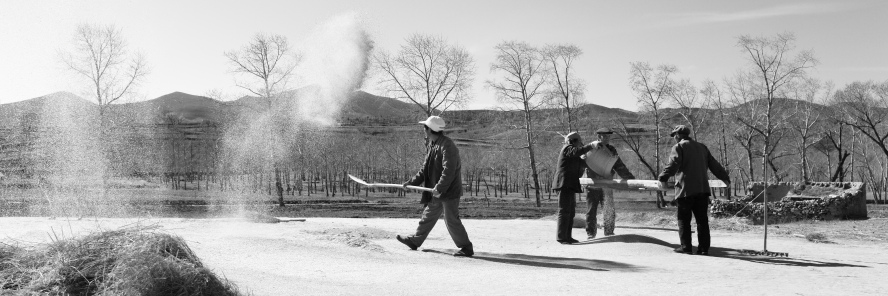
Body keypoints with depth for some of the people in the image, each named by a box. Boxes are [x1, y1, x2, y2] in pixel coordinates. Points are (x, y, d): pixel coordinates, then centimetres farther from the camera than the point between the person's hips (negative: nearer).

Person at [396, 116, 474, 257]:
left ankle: (466, 248, 5)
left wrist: (439, 188, -27)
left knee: (451, 220, -5)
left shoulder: (447, 146, -20)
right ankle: (415, 241, 32)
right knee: (428, 216, 19)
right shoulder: (433, 145, 11)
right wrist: (413, 182, 10)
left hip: (449, 191, -9)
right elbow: (425, 168, 17)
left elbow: (449, 171, -26)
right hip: (437, 192, 9)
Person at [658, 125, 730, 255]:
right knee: (702, 219, 7)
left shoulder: (678, 147, 0)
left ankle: (686, 247, 2)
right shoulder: (702, 147, 20)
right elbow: (714, 164, 25)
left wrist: (663, 178, -25)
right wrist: (725, 177, 34)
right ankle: (704, 248, 6)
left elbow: (673, 164, -17)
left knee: (684, 220, 2)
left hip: (685, 190, -6)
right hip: (702, 189, 6)